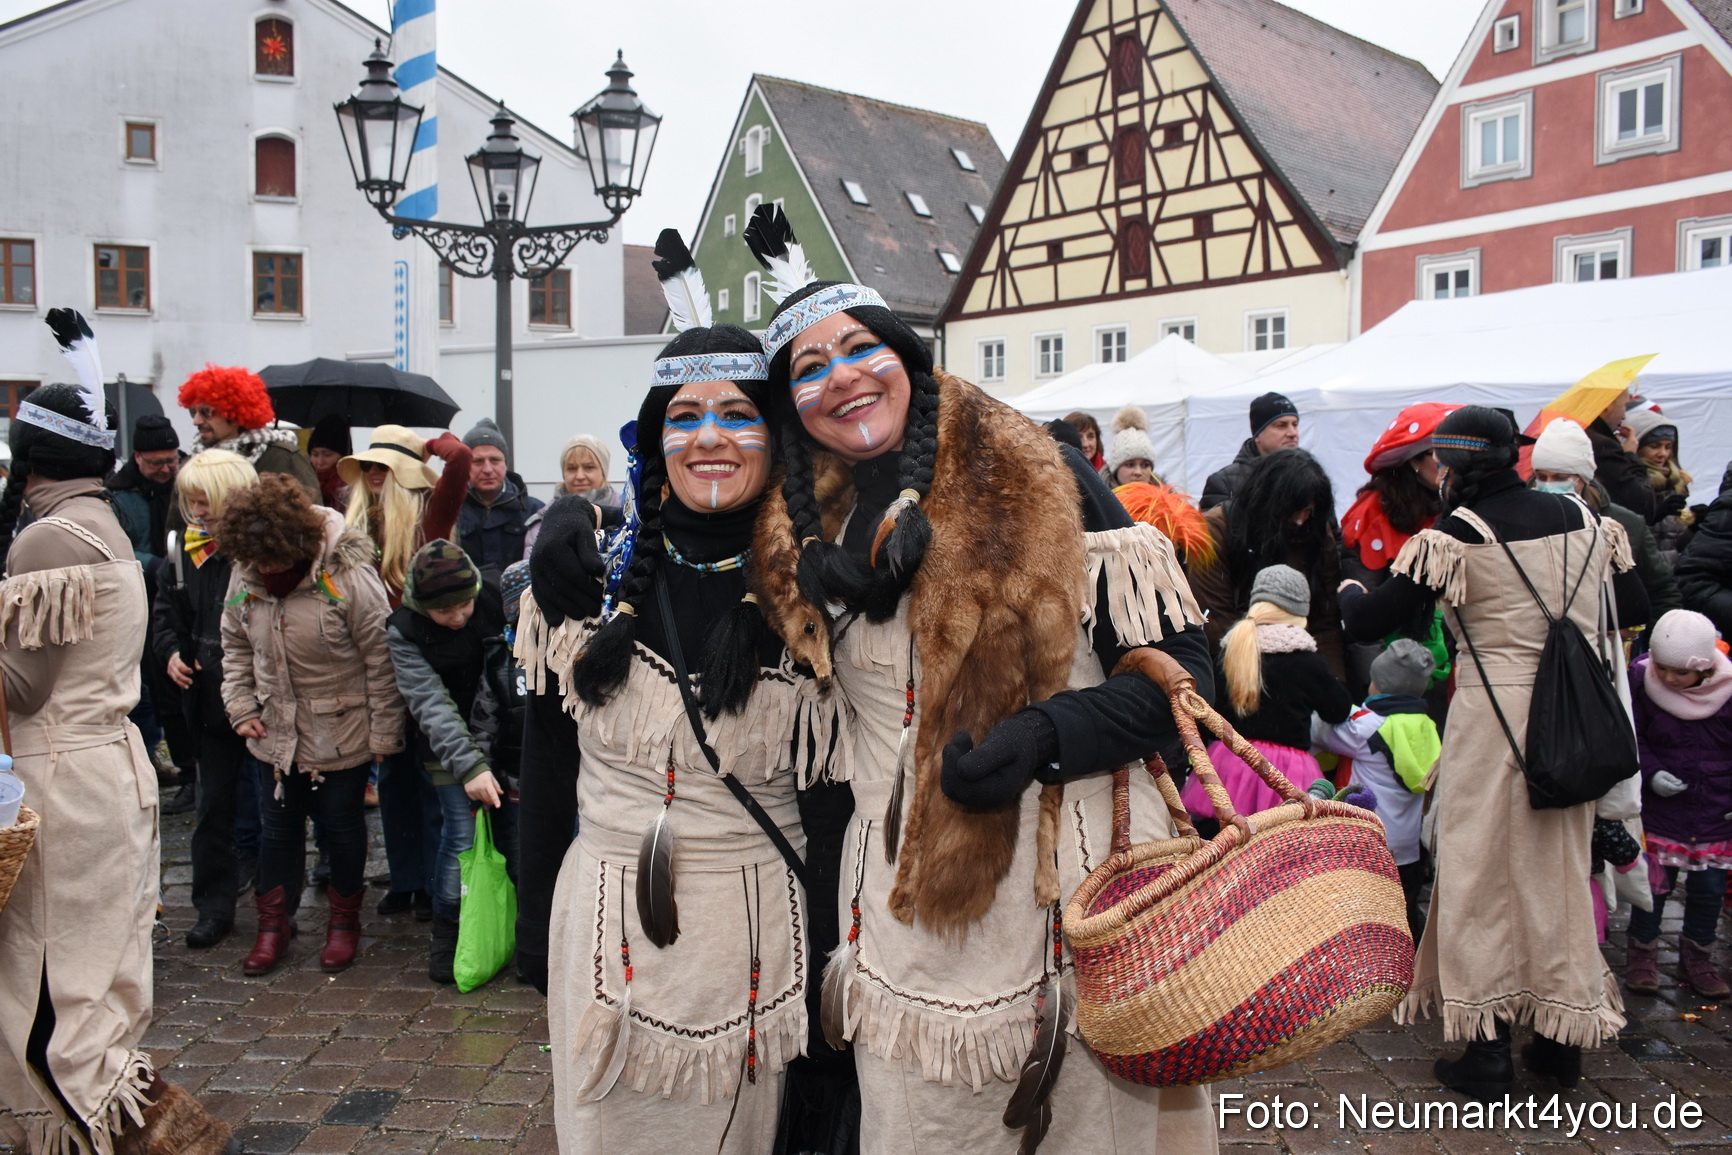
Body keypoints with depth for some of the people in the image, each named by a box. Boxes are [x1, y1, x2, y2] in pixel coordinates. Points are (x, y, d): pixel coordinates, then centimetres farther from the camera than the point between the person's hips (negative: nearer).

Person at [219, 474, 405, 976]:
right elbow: (235, 647, 10)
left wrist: (384, 733, -13)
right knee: (279, 824, 15)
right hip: (276, 730, 4)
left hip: (342, 732, -4)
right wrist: (242, 708, 1)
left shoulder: (349, 577, -22)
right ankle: (273, 920, 32)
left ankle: (344, 919, 29)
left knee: (341, 824, 10)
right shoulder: (245, 575, -6)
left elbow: (381, 660, -16)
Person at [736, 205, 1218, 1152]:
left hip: (1069, 895, -3)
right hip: (904, 914, 3)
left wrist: (1044, 736, -19)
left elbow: (1178, 669, -7)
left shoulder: (1038, 482, -5)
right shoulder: (806, 540, 7)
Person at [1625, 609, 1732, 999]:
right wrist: (1651, 773, -16)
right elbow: (1630, 738, -3)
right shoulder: (1641, 679, -13)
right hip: (1660, 804, -1)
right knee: (1655, 880, 1)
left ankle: (1697, 956, 29)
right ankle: (1642, 952, 20)